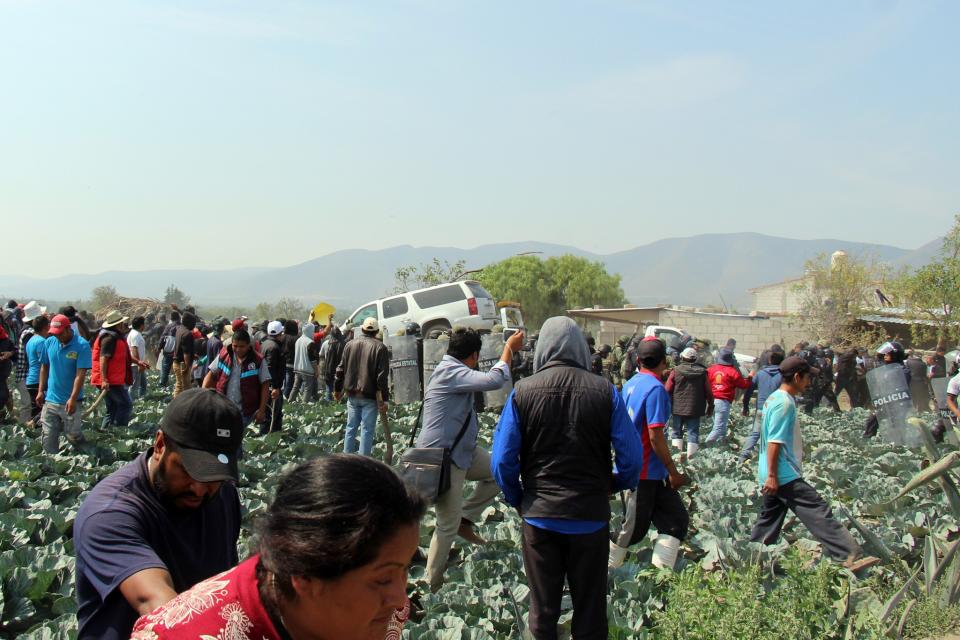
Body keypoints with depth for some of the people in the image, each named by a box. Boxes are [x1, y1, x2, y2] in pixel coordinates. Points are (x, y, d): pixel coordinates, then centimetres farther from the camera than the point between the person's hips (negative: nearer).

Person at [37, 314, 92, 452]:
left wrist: (73, 399, -22)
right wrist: (41, 391, 6)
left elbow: (80, 374, -17)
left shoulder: (82, 346, -13)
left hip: (70, 402, -4)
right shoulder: (49, 342, 2)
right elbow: (44, 367, 12)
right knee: (48, 437, 7)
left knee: (73, 436, 6)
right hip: (50, 400, 4)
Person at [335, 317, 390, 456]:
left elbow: (341, 370, 10)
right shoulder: (380, 348, -8)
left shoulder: (350, 344, 6)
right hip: (370, 396, -4)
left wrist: (337, 389, 20)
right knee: (367, 429, 0)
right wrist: (384, 399, -11)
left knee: (351, 426, 14)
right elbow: (382, 376, -13)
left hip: (352, 394, 5)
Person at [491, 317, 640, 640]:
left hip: (539, 516, 0)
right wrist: (615, 484, 13)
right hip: (591, 517, 0)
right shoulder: (605, 392, -9)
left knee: (543, 609, 17)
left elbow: (502, 461, -9)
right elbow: (631, 458, -7)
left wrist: (517, 499, 7)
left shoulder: (522, 392, -9)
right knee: (590, 611, 16)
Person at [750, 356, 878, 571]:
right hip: (785, 475, -10)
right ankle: (851, 556, -13)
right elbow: (774, 441, -21)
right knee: (818, 512, -11)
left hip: (775, 476, 10)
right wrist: (772, 476, -22)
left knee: (768, 520, 15)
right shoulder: (784, 403, -16)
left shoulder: (775, 399, 16)